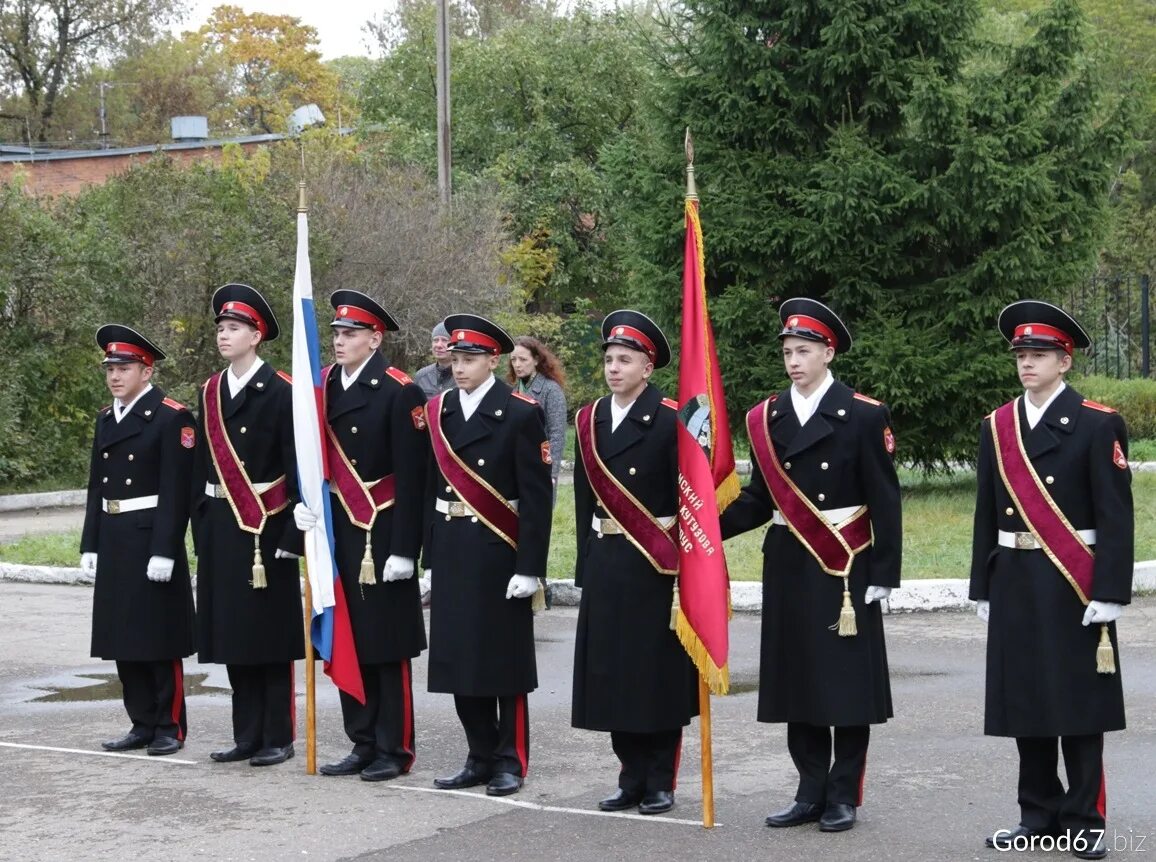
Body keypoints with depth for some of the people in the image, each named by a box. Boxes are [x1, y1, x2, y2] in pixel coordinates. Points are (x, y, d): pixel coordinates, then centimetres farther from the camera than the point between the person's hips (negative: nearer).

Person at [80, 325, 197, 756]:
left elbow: (176, 491, -15)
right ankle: (143, 724, 19)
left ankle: (170, 727, 8)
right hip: (113, 543, 8)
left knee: (160, 638, -1)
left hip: (152, 541, -7)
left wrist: (164, 551, -19)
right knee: (124, 639, 10)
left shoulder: (172, 417, -10)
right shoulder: (106, 418, 14)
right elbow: (96, 487, 16)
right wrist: (90, 544, 11)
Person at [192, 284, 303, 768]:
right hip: (221, 526, 6)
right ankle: (247, 736, 17)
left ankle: (278, 737, 7)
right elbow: (204, 465, 15)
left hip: (266, 526, -6)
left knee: (270, 634, -1)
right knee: (232, 635, 9)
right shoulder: (211, 392, 12)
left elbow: (297, 466, -10)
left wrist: (292, 535, -15)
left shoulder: (279, 391, -7)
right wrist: (201, 528, 11)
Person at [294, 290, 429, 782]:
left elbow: (410, 476, -13)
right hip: (337, 534, 6)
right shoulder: (324, 386, 9)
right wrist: (304, 501, -2)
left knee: (387, 647, 1)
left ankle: (394, 750, 10)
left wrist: (403, 548, -16)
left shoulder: (399, 392, -10)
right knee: (347, 644, 10)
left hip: (382, 537, -6)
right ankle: (363, 745, 20)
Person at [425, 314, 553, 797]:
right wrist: (430, 555, 6)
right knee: (459, 658, 9)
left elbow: (537, 497, -10)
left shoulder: (520, 414, -7)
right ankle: (481, 757, 19)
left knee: (505, 660, 2)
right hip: (451, 552, 5)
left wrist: (529, 567, -14)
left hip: (499, 553, -5)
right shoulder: (437, 412, 9)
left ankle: (510, 761, 12)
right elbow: (431, 488, 11)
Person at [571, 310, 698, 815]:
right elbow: (585, 498, 14)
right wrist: (586, 563, 10)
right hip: (605, 561, 6)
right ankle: (632, 778, 18)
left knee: (658, 673, 1)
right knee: (612, 673, 7)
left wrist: (684, 566, -12)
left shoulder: (670, 420, -7)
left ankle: (660, 783, 10)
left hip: (655, 563, -6)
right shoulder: (590, 420, 10)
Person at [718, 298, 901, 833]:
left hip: (846, 568, -5)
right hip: (788, 567, 5)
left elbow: (884, 501, -7)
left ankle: (844, 795, 10)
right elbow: (759, 500, 9)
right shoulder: (767, 418, 8)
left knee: (846, 682, 1)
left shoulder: (863, 415, -6)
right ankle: (811, 791, 18)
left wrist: (883, 573, -11)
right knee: (797, 681, 8)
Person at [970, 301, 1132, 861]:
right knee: (1024, 702, 9)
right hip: (1014, 583, 5)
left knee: (1079, 703, 0)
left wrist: (1110, 593, -14)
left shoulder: (1098, 425, -5)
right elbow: (987, 515, 12)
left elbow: (1116, 517, -9)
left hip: (1073, 584, -5)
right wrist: (983, 588, 11)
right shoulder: (996, 427, 10)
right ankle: (1040, 815, 19)